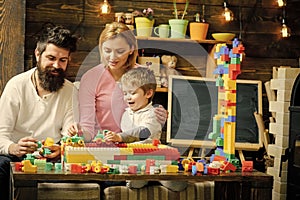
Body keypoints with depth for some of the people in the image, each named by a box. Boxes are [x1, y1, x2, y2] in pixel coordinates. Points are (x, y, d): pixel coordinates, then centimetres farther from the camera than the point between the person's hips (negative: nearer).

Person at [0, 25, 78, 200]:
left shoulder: (70, 91, 4)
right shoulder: (16, 85, -4)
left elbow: (69, 137, -3)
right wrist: (14, 148, -34)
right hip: (16, 156, -2)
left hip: (51, 156, 2)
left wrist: (61, 149, -28)